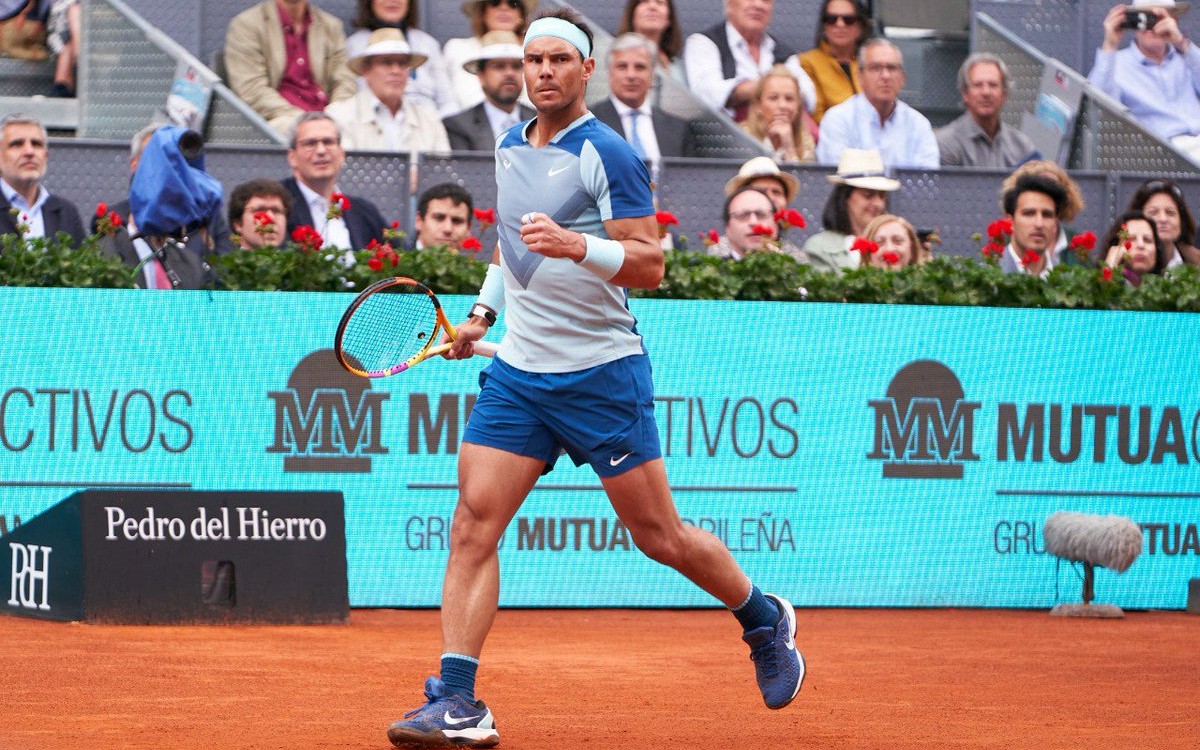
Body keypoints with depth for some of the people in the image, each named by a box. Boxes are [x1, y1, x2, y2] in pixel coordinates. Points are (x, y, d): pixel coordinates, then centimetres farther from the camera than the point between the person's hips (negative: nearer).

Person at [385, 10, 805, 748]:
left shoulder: (609, 155, -11)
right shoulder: (510, 149, 11)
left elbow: (650, 263, -15)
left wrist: (576, 245, -30)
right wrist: (482, 313, 14)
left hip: (601, 374, -6)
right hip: (518, 372, 6)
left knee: (660, 535, 4)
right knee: (473, 525, -9)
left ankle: (767, 622, 30)